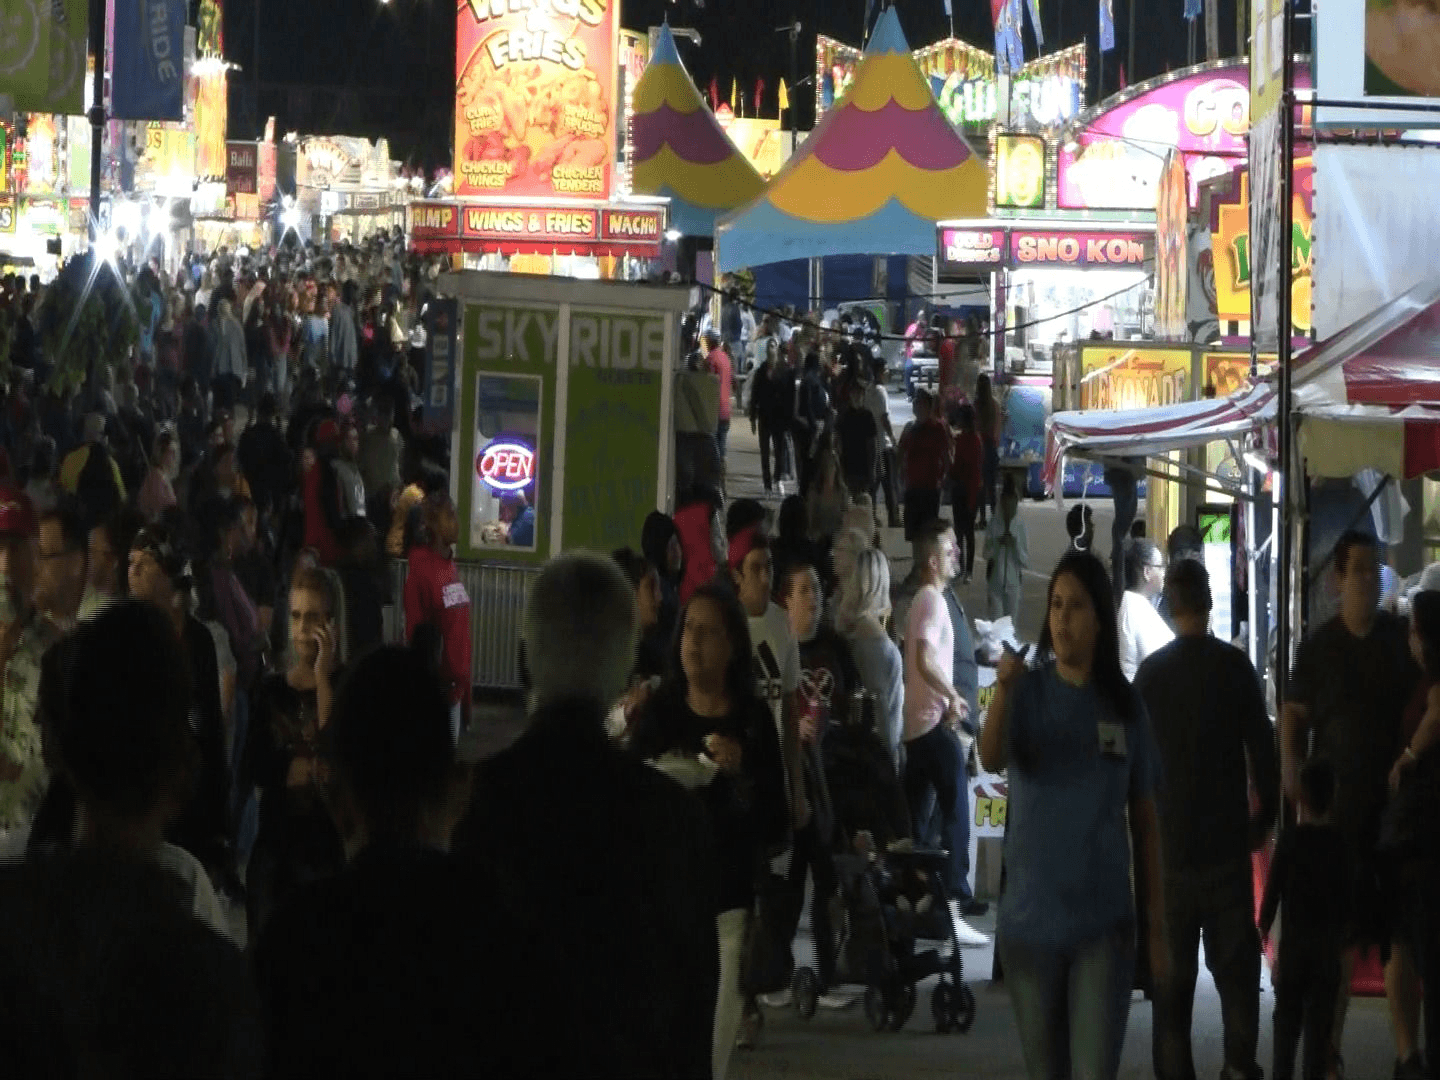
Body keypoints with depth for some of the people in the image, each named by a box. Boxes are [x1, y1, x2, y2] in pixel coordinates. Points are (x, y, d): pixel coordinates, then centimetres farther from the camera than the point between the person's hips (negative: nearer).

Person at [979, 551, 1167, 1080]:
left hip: (1103, 921, 0)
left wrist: (1157, 922, 6)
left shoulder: (1125, 706, 2)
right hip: (1030, 918, 0)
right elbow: (991, 760, -23)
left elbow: (1144, 818, 7)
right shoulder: (1030, 691, -3)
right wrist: (1003, 689, -42)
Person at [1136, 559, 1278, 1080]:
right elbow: (1262, 747, -6)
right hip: (1226, 837, -2)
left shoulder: (1150, 672, 1)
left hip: (1169, 839, 2)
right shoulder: (1233, 665, -7)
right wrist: (1266, 815, 7)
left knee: (1173, 964, 7)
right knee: (1235, 959, 5)